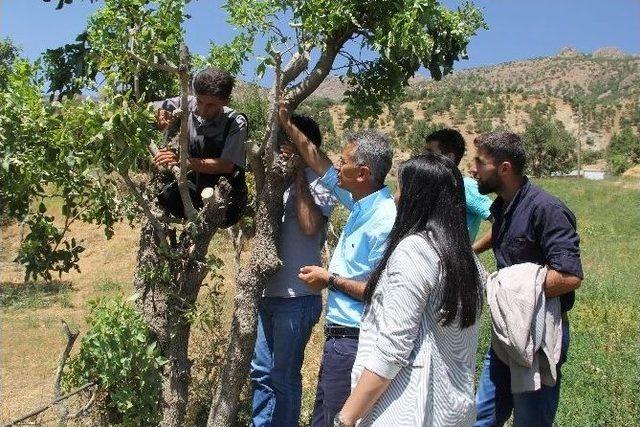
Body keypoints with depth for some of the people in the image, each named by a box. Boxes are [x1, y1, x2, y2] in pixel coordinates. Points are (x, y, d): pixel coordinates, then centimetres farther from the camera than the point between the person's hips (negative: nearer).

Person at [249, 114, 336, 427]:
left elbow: (310, 226, -28)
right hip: (269, 292, 7)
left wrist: (299, 174, -19)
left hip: (296, 297, -7)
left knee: (284, 377, 7)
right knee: (261, 371, 19)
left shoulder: (319, 183, -12)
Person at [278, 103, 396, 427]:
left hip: (354, 342, -9)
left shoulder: (384, 222, -23)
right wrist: (287, 125, 19)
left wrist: (331, 280, -14)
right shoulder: (361, 203, 4)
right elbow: (318, 161, 15)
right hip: (339, 337, 9)